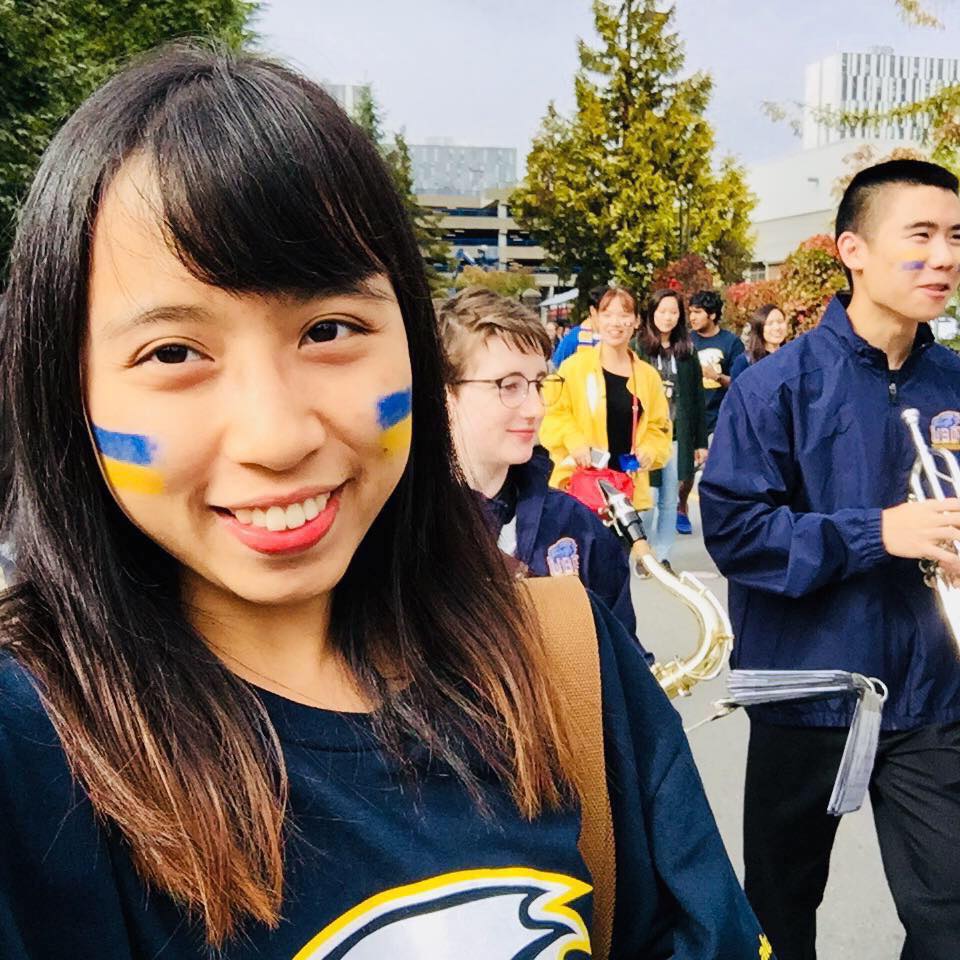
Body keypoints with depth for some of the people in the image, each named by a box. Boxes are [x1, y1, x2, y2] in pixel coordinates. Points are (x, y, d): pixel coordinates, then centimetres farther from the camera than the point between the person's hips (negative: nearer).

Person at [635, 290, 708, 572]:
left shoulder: (687, 352, 8)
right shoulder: (637, 349, -2)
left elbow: (697, 399, 9)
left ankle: (662, 556, 18)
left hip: (677, 437, 3)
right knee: (647, 500, -2)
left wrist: (701, 441, 6)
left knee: (669, 501, 9)